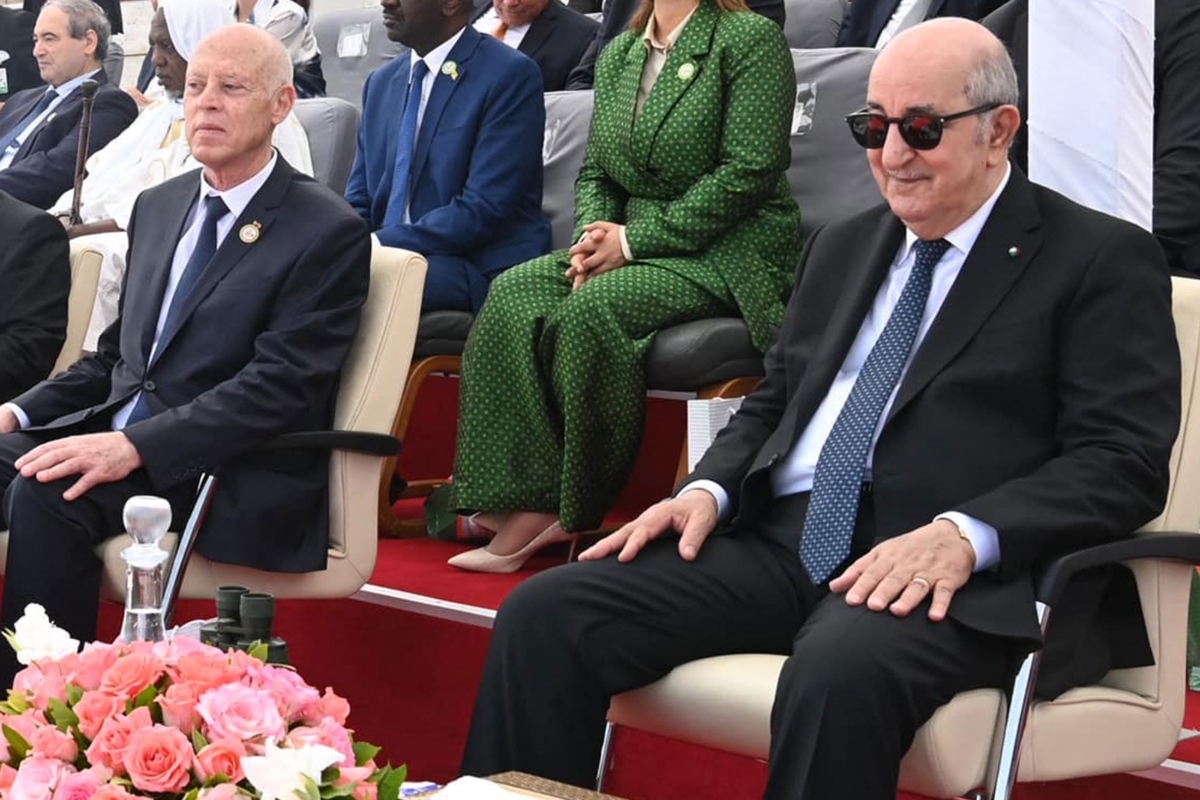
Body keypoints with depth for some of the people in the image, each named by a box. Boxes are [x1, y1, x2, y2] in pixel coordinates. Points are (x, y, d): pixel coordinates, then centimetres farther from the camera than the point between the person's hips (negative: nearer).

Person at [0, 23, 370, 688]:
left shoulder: (328, 233, -7)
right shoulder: (158, 207, 18)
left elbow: (280, 386, -16)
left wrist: (135, 446, -26)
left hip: (231, 479, -7)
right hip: (115, 435, 7)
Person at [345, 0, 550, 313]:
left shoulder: (511, 75, -7)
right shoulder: (381, 82, 16)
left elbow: (483, 211, -15)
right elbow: (359, 202, 16)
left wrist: (378, 244, -21)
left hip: (479, 271, -6)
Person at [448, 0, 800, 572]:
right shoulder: (618, 53, 17)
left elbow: (749, 172, -15)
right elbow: (594, 170, 19)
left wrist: (634, 240, -15)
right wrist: (593, 235, -5)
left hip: (727, 252, -7)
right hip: (634, 247, 7)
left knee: (588, 308, -31)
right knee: (513, 293, -20)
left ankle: (581, 517, -22)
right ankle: (528, 509, -26)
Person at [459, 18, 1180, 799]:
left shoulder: (1104, 260, 2)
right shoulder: (843, 246, 22)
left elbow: (1124, 461, -7)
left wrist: (964, 535, -23)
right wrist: (708, 490, 3)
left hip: (957, 575, -6)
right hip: (780, 539, 6)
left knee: (841, 668, -40)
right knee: (544, 615, -15)